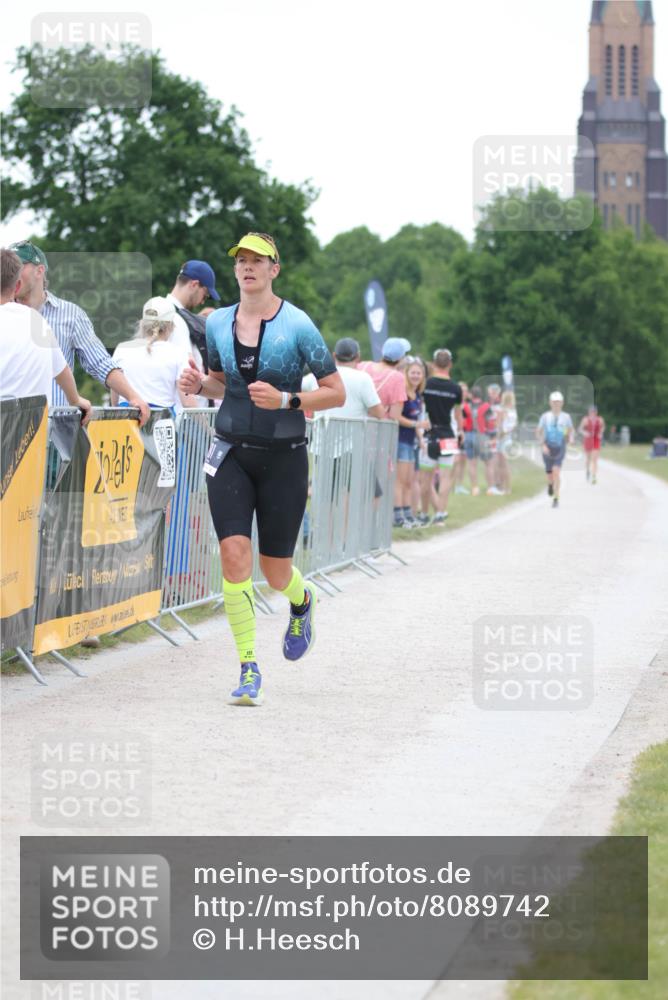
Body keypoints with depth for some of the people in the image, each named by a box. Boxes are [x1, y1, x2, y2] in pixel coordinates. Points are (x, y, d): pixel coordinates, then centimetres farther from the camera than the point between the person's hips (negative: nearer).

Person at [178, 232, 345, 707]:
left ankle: (303, 601, 43)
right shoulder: (218, 323, 4)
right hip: (232, 453, 3)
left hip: (284, 457, -3)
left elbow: (337, 393, -7)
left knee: (275, 573, 4)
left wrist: (285, 400, -20)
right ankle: (249, 672, -8)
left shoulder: (297, 325, -9)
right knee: (234, 556, -14)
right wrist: (199, 384, -1)